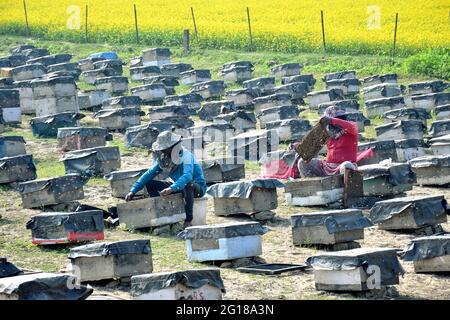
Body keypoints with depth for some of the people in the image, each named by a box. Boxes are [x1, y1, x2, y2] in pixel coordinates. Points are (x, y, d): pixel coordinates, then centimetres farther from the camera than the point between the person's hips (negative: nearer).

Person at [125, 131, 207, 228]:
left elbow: (187, 175, -41)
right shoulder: (163, 159, -1)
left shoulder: (185, 156, -23)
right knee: (150, 184, -3)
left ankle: (188, 221, -32)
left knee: (187, 185, -43)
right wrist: (133, 191, -11)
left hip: (198, 187, -7)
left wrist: (172, 188, -55)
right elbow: (149, 174, 0)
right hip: (180, 187, 7)